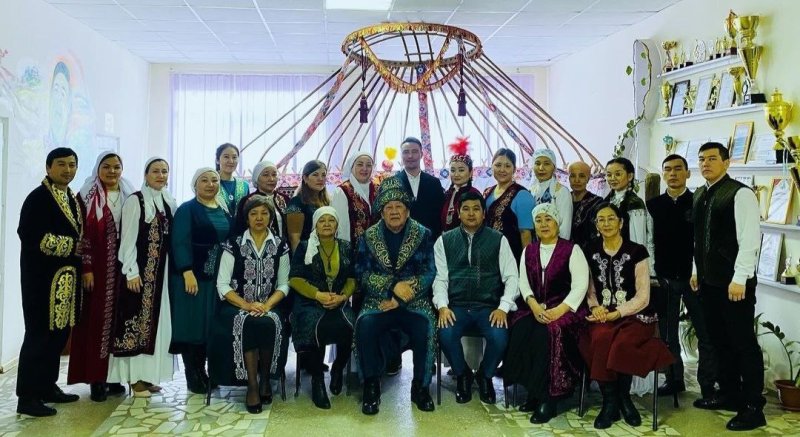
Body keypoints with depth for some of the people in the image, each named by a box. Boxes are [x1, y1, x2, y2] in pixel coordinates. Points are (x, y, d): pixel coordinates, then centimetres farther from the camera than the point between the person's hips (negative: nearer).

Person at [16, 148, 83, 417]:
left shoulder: (72, 199, 15)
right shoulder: (38, 197, -10)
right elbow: (31, 236, -20)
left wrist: (80, 256, 4)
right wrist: (72, 246, -16)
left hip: (66, 276, 8)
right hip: (42, 276, -8)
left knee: (59, 332, 11)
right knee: (39, 333, -5)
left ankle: (48, 386, 23)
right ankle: (27, 397, 2)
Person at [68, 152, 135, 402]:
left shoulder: (129, 197, 10)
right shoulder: (88, 197, -1)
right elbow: (83, 234, -6)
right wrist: (86, 268, -13)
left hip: (122, 268, 4)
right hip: (97, 269, -4)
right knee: (96, 320, -1)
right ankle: (96, 379, 4)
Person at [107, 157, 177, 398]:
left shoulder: (170, 203, 11)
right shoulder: (135, 200, -7)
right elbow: (128, 238, -10)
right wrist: (132, 272, -17)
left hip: (162, 271, 7)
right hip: (141, 270, -6)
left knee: (156, 320, 9)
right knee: (138, 319, -4)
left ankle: (148, 373, 18)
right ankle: (135, 377, 2)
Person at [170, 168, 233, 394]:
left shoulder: (224, 212, 14)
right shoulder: (186, 210, -4)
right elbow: (180, 243, -12)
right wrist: (187, 272, -22)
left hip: (217, 277, 6)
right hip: (192, 276, -6)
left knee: (209, 324, 8)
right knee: (192, 323, -1)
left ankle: (202, 373, 18)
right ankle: (193, 377, 7)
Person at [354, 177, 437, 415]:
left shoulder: (423, 234, 5)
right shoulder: (368, 237, 7)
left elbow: (429, 272, -3)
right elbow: (362, 273, -1)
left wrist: (400, 298, -13)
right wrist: (393, 286, -16)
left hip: (414, 302, 0)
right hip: (379, 301, 1)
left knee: (425, 326, -31)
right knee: (365, 324, -30)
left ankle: (420, 386, -11)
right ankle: (371, 386, -14)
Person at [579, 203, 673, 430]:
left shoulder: (637, 252, -2)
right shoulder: (591, 253, 9)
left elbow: (643, 297, -5)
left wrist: (616, 314, -15)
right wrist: (595, 307, -7)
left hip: (636, 316, -2)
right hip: (603, 317, 3)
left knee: (621, 344, -33)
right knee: (600, 339, -32)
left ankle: (622, 397, -6)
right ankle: (610, 401, -15)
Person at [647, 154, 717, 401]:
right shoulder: (653, 204, 6)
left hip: (694, 276, -3)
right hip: (664, 277, 3)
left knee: (705, 332, 3)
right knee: (667, 332, 9)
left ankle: (708, 385, 11)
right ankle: (674, 379, 21)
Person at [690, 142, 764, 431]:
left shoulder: (740, 193, -13)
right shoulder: (699, 195, 12)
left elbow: (750, 238, -18)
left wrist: (740, 279, -21)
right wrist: (697, 271, 16)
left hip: (734, 282, -8)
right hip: (708, 281, 8)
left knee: (744, 343, -1)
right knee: (720, 341, 16)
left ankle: (753, 408, 8)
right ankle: (729, 394, 29)